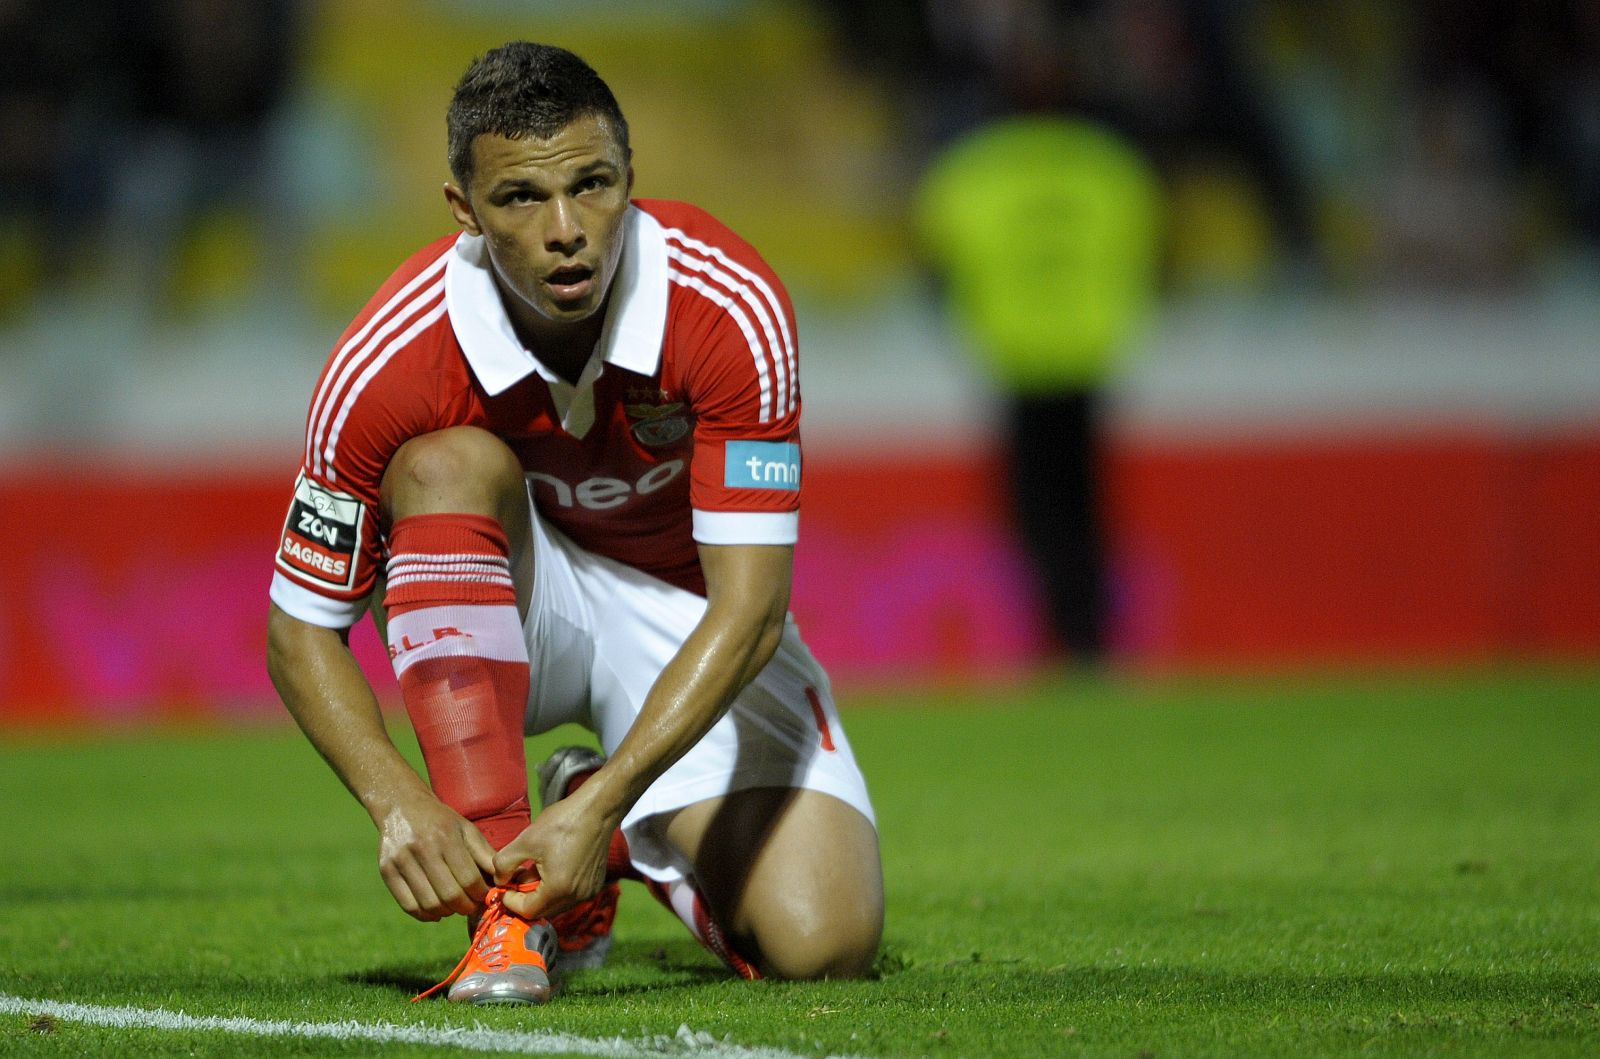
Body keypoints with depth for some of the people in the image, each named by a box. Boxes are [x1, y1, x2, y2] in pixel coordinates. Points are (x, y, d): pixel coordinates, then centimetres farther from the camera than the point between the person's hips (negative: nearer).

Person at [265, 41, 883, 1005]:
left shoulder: (729, 304, -30)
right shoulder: (390, 364, -27)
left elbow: (749, 608, -31)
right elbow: (302, 627, -18)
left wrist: (602, 807, -41)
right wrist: (399, 803, -36)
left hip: (684, 615, 0)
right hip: (505, 609, 0)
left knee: (823, 945, -21)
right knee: (448, 464, -36)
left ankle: (620, 828, 13)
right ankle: (504, 898, -31)